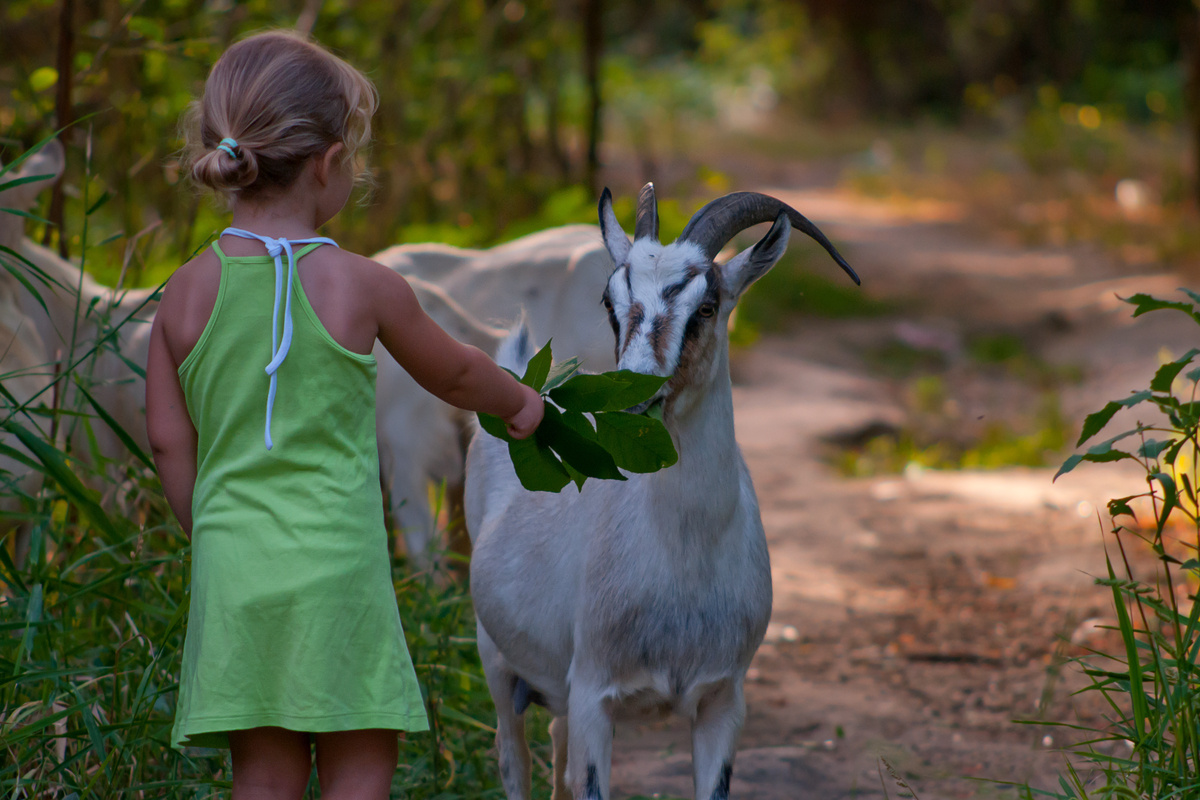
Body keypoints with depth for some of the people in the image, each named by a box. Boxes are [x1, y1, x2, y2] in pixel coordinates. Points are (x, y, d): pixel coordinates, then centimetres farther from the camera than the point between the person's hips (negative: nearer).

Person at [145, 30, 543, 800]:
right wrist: (519, 402, 32)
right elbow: (453, 373, 11)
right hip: (336, 564, -3)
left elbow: (170, 442, 6)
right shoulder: (362, 286, -6)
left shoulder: (187, 293, 1)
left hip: (233, 568, 4)